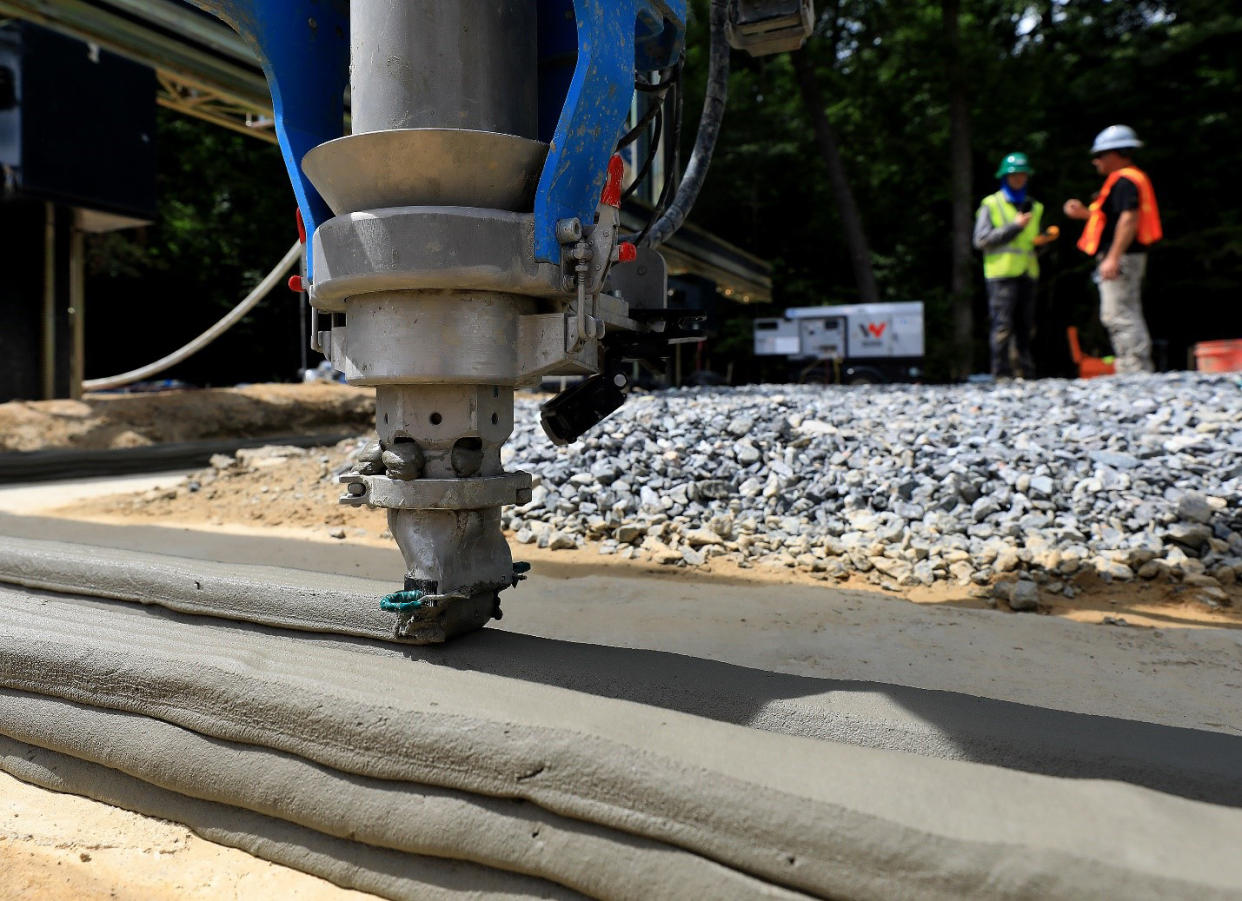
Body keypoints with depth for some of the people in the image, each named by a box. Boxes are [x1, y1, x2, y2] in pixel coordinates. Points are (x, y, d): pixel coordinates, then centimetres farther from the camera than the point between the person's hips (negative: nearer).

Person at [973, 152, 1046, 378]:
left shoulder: (1034, 207, 22)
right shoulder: (991, 205, 5)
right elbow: (981, 240, -6)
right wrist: (1014, 226, -9)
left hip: (1027, 274, 5)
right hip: (1001, 274, -5)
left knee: (1025, 326, 6)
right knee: (1002, 327, -9)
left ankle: (1027, 374, 11)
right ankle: (1002, 375, -6)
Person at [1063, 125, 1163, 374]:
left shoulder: (1124, 181, -13)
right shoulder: (1133, 178, 20)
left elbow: (1129, 220, -24)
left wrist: (1113, 258, -28)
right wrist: (1084, 213, 25)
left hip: (1122, 259, -11)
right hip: (1124, 259, 11)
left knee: (1119, 315, -11)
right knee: (1128, 316, 14)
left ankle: (1135, 370, -11)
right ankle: (1137, 369, 19)